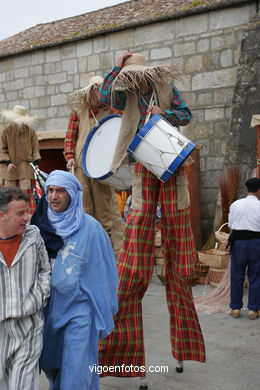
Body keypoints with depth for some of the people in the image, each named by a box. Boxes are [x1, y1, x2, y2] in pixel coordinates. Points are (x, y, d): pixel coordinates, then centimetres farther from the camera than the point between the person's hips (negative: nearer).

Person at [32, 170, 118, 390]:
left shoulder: (89, 227, -11)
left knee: (76, 371, -2)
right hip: (51, 306, 5)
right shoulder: (44, 224, 1)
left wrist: (103, 310, -3)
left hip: (80, 307, -5)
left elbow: (104, 270, -5)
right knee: (50, 364, 19)